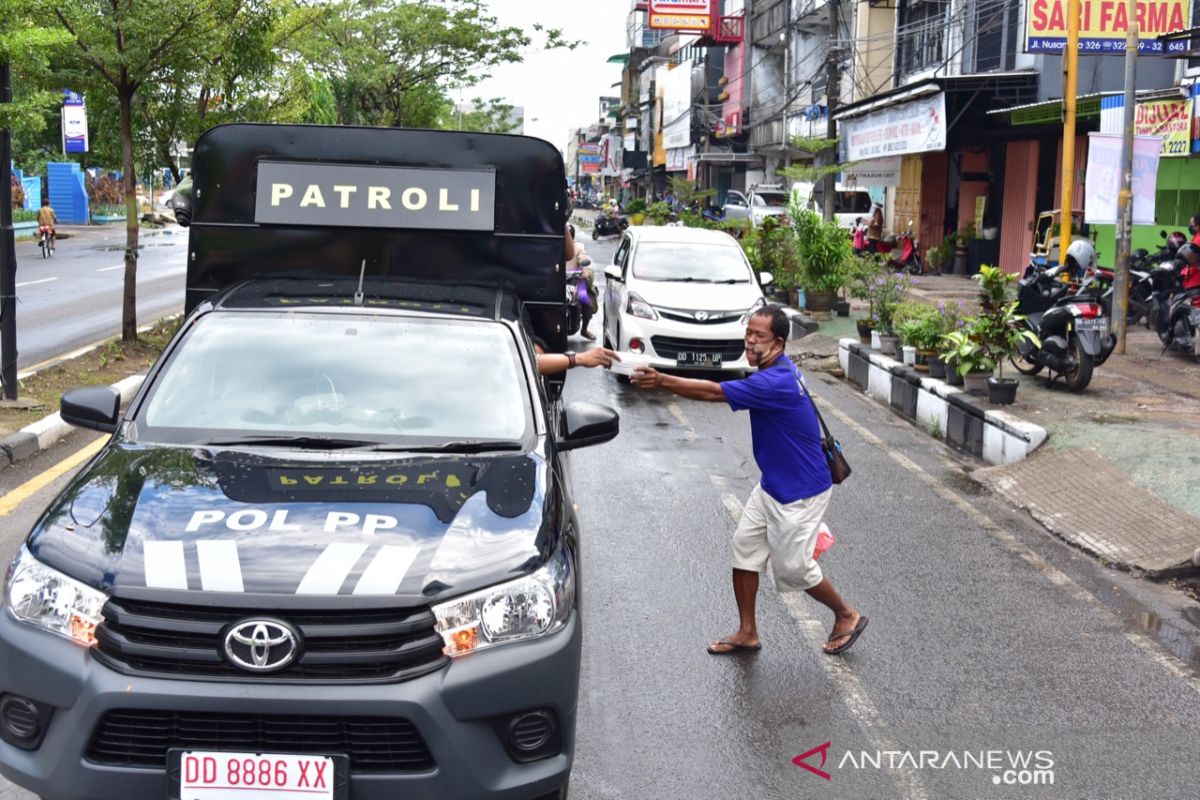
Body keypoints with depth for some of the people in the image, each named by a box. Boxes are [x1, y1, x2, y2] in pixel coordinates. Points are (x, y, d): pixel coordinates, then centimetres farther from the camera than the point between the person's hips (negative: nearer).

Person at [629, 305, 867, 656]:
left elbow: (714, 392, -32)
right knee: (745, 547, 8)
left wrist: (662, 381, -31)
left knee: (794, 567, 3)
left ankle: (847, 615, 28)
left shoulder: (776, 383, -29)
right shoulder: (778, 372, 2)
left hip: (800, 493, -10)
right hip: (771, 485, 10)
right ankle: (747, 632, 19)